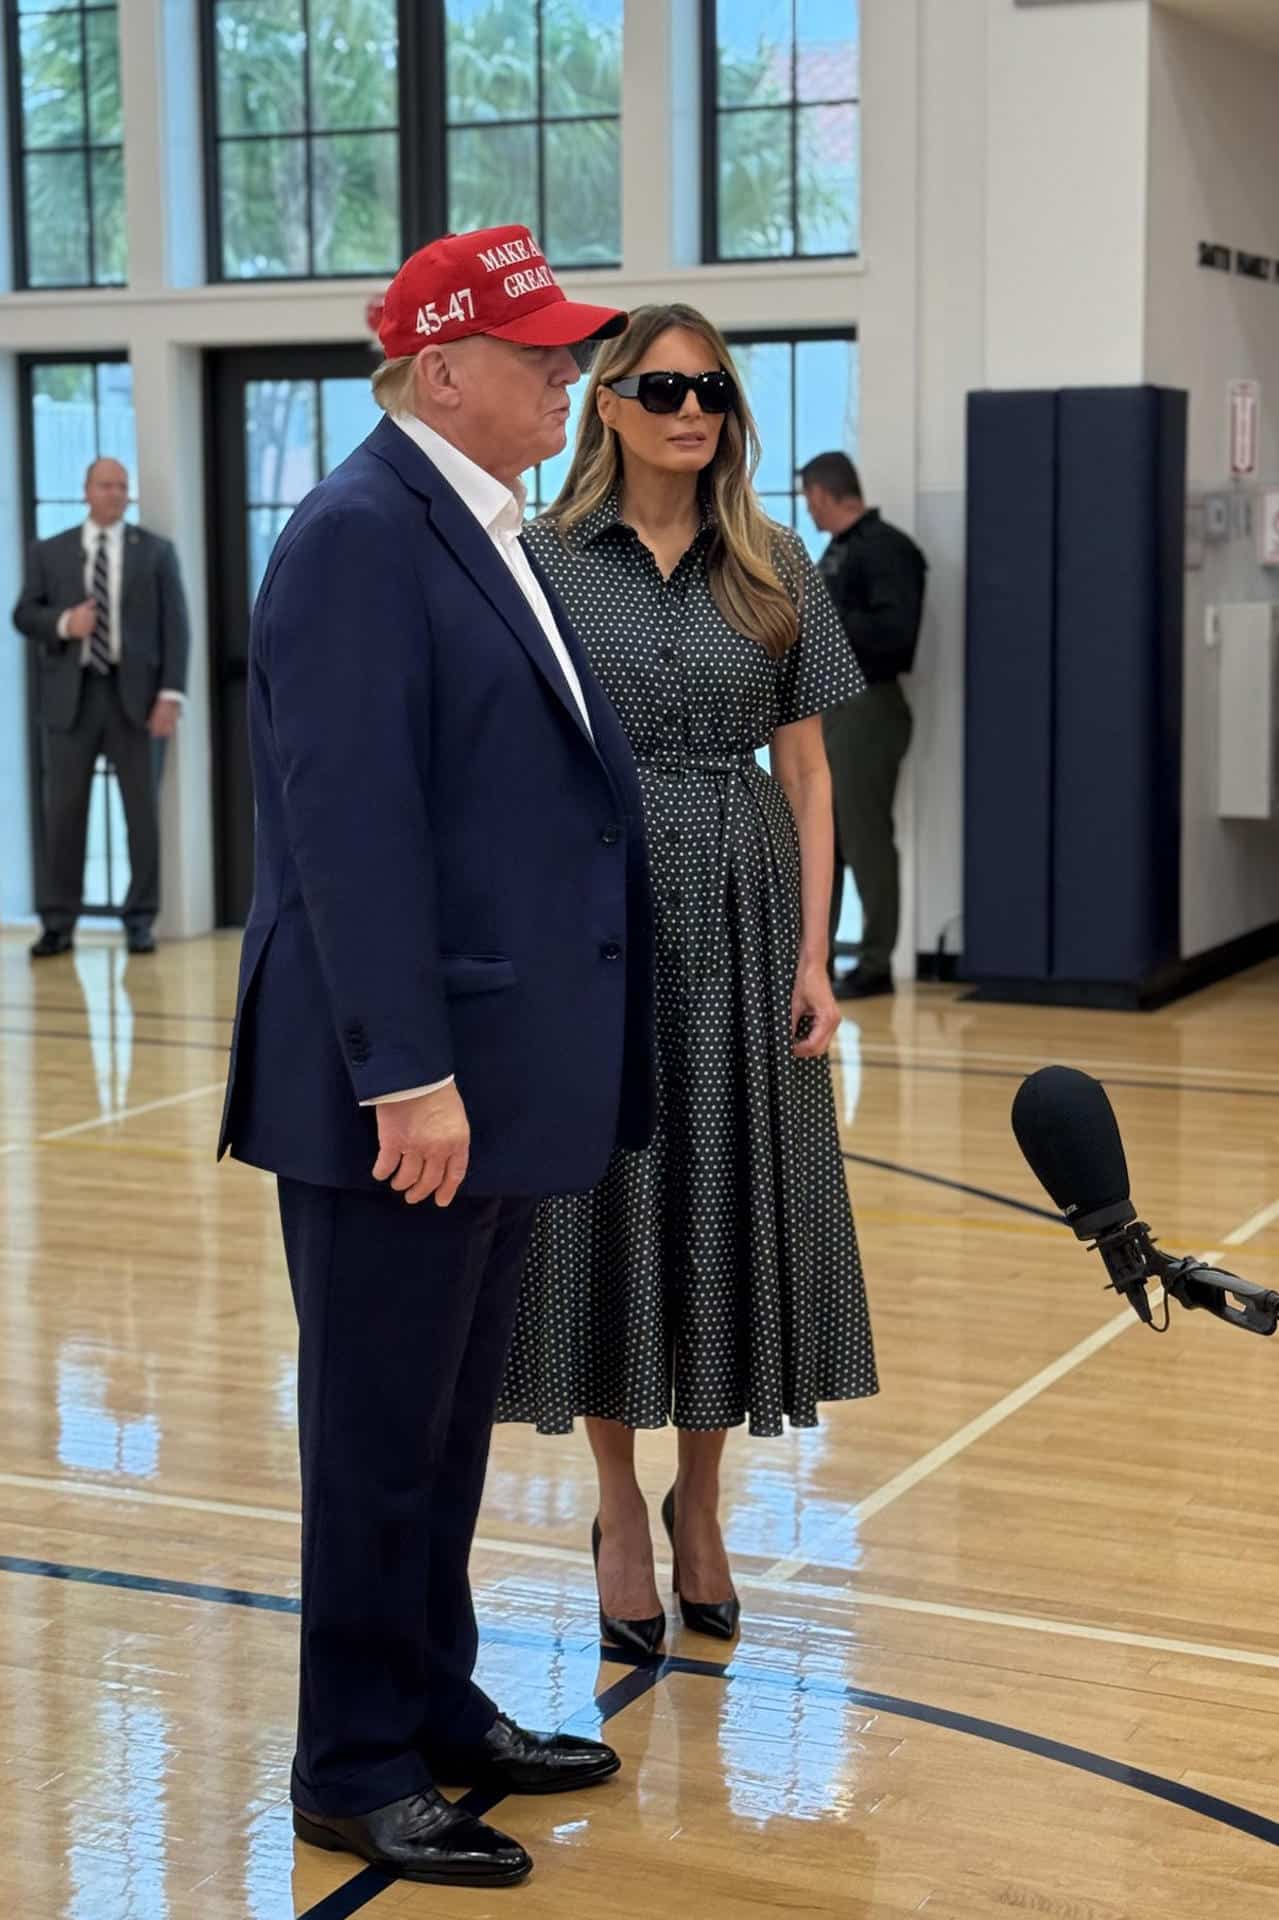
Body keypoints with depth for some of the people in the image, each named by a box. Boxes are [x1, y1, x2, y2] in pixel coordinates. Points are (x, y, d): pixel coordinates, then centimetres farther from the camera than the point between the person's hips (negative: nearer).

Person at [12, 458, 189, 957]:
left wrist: (171, 695, -9)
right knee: (63, 811, -1)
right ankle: (58, 924, 4)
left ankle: (140, 920, 9)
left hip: (135, 694, 0)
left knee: (143, 810, 2)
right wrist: (63, 623, -13)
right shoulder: (49, 552, 11)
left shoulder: (156, 551, 8)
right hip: (71, 694, 1)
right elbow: (23, 614, 8)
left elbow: (175, 626, 1)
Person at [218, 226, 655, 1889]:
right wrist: (408, 1072, -24)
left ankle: (438, 1706, 32)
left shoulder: (491, 533, 14)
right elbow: (351, 820, -21)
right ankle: (356, 1770, 16)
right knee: (381, 1429, 3)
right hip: (409, 1076, -9)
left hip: (502, 1062, 9)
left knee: (455, 1422, 18)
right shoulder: (363, 533, -15)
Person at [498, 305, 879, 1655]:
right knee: (608, 1202, 3)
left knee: (731, 1205, 5)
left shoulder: (775, 572, 6)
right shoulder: (545, 564, 1)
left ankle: (699, 1502, 24)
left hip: (740, 916, 2)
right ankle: (621, 1515, 19)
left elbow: (807, 773, 5)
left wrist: (813, 956, -2)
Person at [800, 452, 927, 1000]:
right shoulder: (836, 550, 15)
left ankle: (875, 965, 4)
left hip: (866, 707, -9)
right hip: (825, 706, 9)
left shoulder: (884, 547, -12)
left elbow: (894, 630, -23)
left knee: (865, 840, -4)